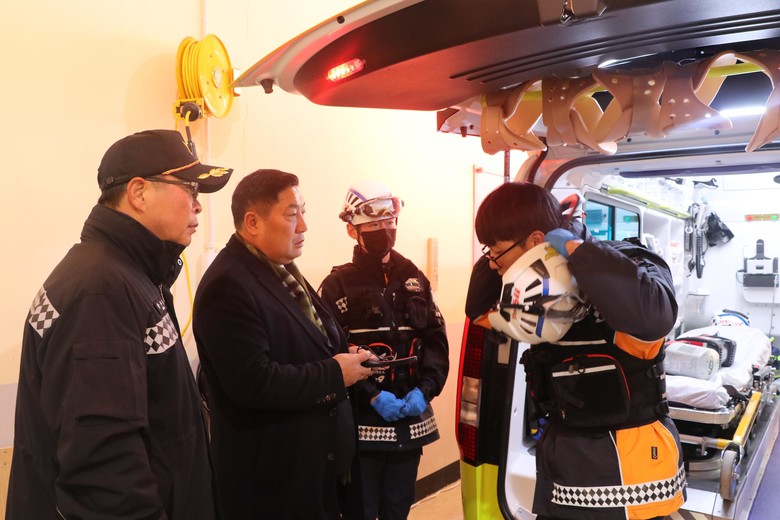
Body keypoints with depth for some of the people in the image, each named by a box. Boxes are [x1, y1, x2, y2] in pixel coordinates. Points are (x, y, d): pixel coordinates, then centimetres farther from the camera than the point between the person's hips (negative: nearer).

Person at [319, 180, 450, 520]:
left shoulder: (414, 279, 9)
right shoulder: (337, 285, -6)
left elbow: (436, 341, 5)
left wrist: (424, 389, -9)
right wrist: (372, 395, -20)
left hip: (410, 421, 4)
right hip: (361, 423, -4)